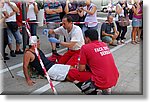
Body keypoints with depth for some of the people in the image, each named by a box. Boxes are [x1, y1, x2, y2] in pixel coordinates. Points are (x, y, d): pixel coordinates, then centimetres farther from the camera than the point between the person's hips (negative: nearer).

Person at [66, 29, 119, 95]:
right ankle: (105, 88, 19)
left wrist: (78, 67, 19)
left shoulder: (85, 47, -7)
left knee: (70, 73, 3)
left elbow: (81, 69, -4)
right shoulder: (104, 45, 12)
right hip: (115, 79, 7)